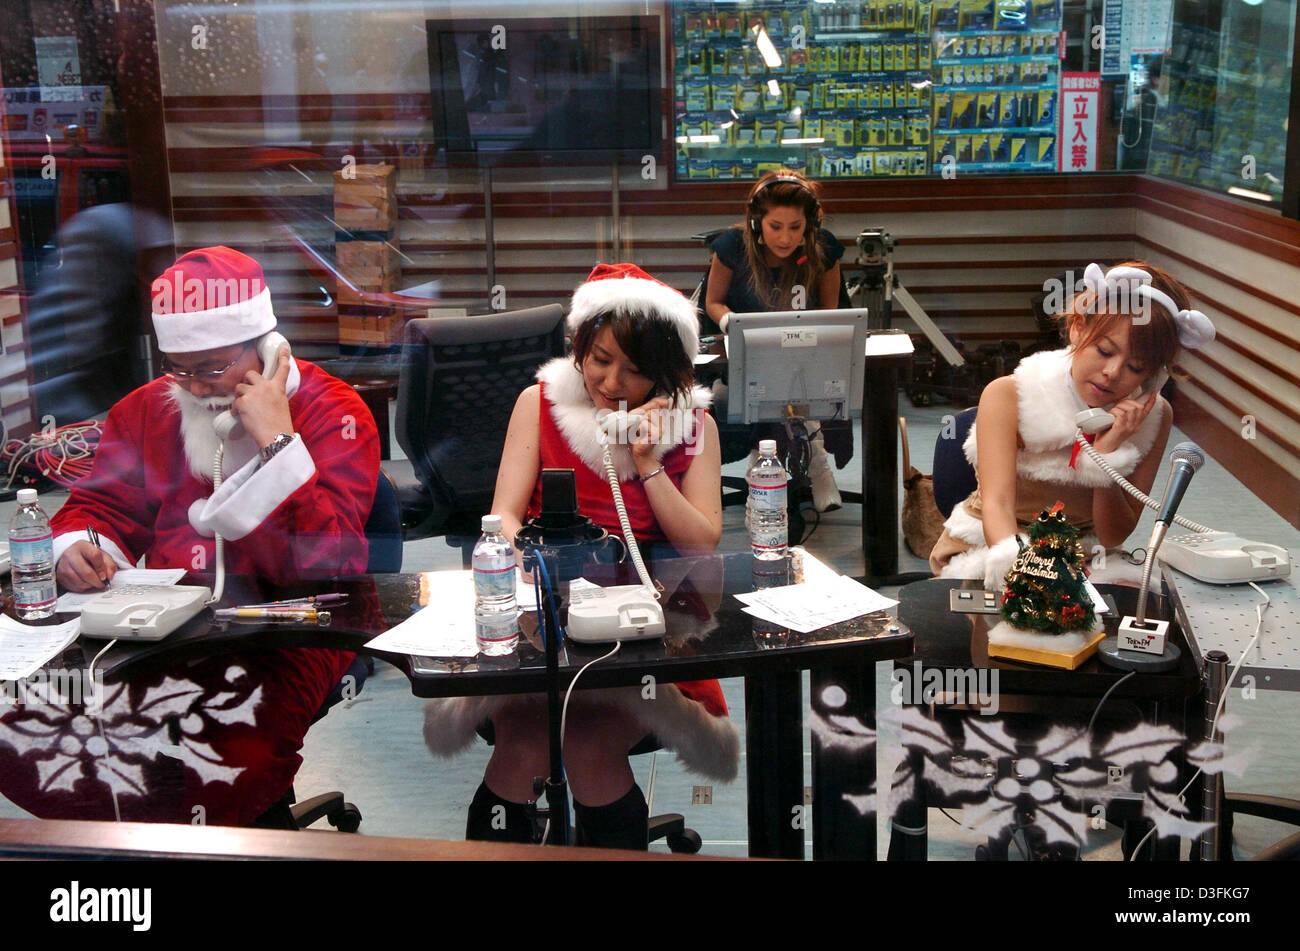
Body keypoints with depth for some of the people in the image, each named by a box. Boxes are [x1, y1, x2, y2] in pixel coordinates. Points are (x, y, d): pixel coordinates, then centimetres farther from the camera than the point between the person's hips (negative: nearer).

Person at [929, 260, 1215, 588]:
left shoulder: (1154, 417, -7)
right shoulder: (1006, 397, -16)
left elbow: (1113, 537, -5)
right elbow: (997, 503, -28)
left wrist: (1108, 455, -22)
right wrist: (1013, 564, -51)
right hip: (986, 551, -2)